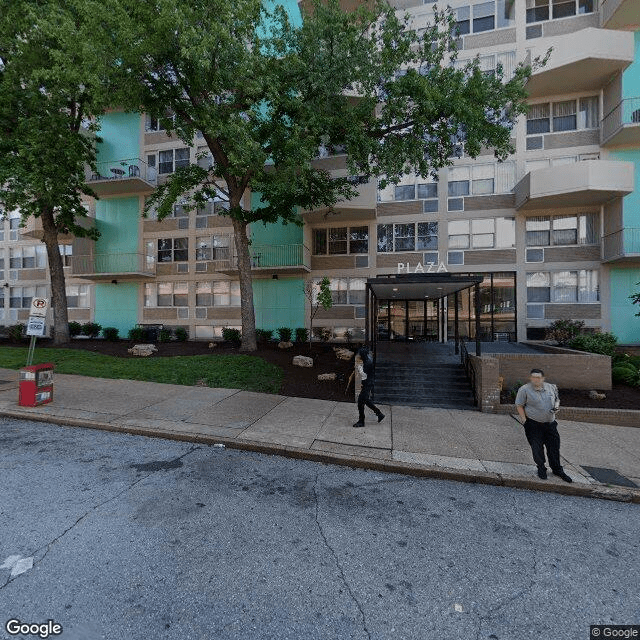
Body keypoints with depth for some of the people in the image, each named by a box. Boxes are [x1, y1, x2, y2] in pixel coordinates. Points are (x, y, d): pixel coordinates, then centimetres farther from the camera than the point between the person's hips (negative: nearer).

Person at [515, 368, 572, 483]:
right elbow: (519, 405, -6)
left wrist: (556, 406, -3)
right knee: (537, 448, 3)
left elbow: (557, 399, 20)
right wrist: (524, 421, -12)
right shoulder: (525, 389, -11)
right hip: (534, 425, -4)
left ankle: (557, 470, 31)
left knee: (554, 447, 11)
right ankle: (541, 469, 23)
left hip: (550, 423, 4)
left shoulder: (551, 387, 4)